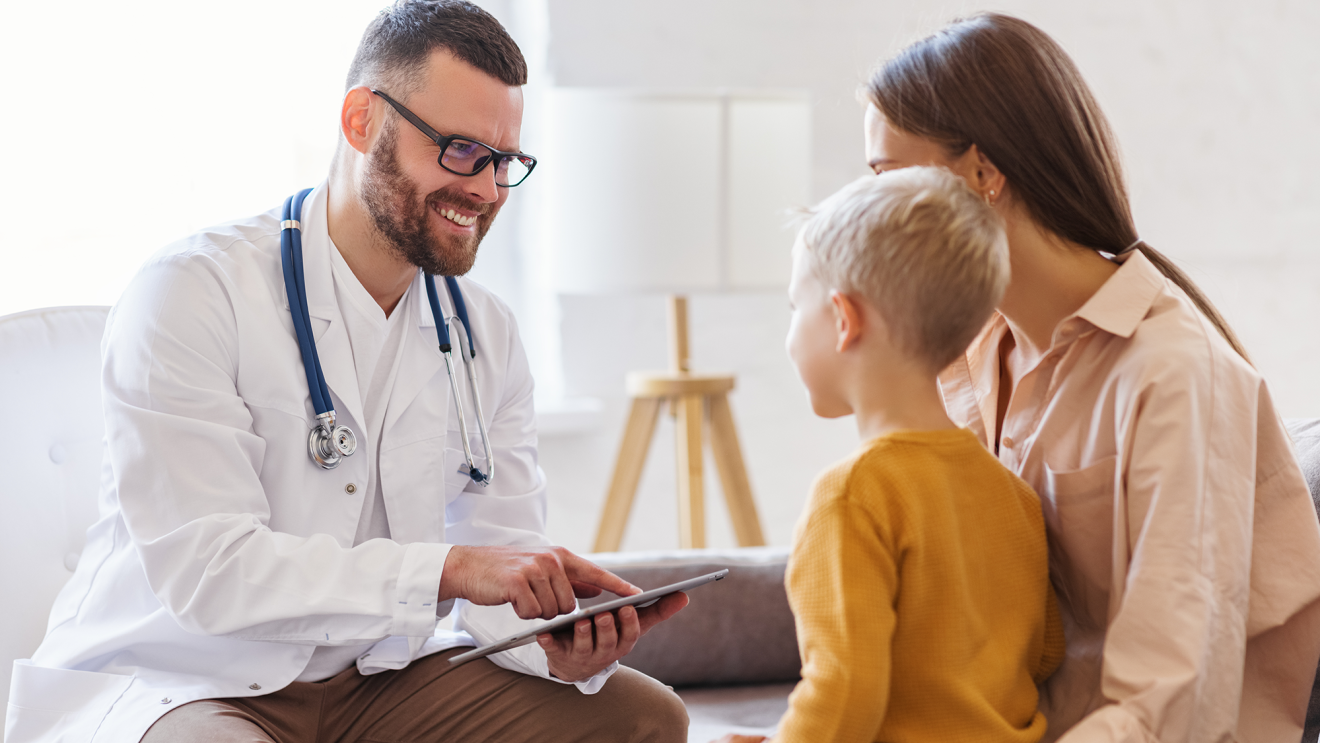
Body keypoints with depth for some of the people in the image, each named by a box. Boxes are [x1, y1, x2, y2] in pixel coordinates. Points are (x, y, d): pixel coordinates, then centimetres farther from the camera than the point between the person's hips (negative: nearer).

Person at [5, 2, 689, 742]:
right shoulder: (192, 294, -15)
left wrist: (557, 645, -23)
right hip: (175, 681, -5)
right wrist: (447, 569, -33)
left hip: (376, 680, 5)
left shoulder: (488, 333, 5)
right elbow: (204, 569, -25)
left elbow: (503, 560, 1)